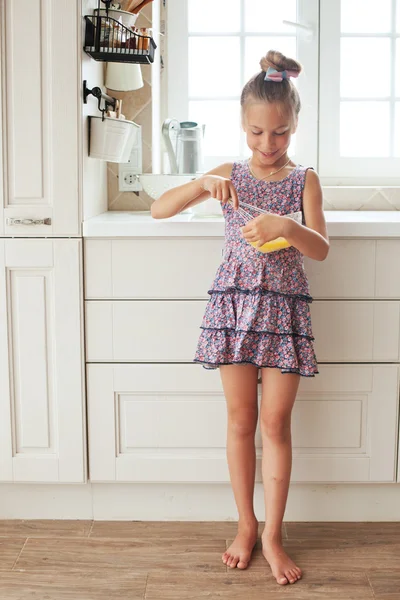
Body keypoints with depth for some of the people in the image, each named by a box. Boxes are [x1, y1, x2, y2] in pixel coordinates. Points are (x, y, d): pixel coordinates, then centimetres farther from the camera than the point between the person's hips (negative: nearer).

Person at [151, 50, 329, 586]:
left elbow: (321, 249, -9)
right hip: (234, 301, 1)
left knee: (275, 422, 2)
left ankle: (273, 534, 15)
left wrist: (287, 227, -29)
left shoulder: (304, 180, 1)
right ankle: (246, 525, 22)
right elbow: (159, 210, -3)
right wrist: (203, 184, -20)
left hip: (284, 308, -1)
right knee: (241, 420, 7)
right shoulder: (229, 175, 3)